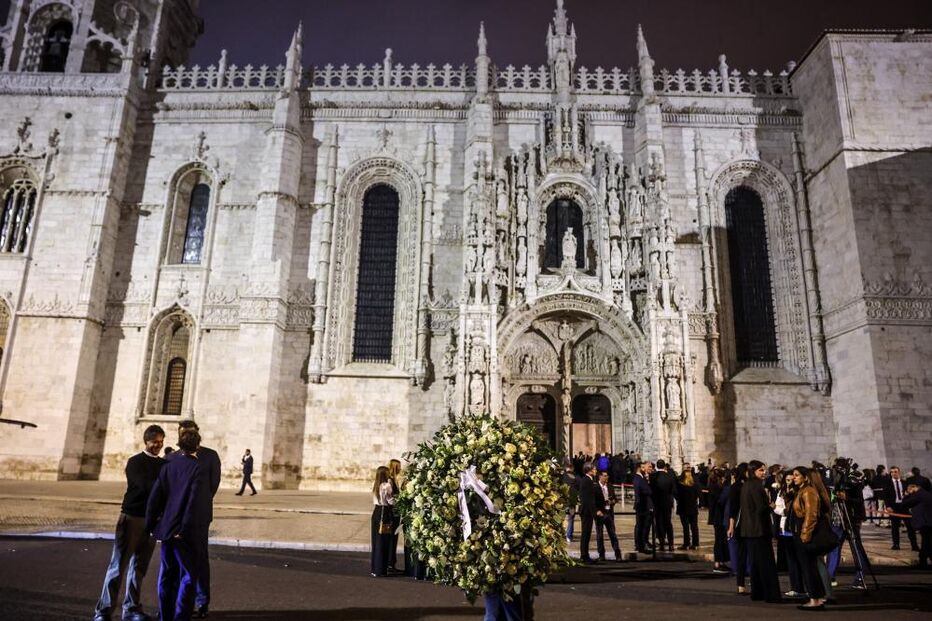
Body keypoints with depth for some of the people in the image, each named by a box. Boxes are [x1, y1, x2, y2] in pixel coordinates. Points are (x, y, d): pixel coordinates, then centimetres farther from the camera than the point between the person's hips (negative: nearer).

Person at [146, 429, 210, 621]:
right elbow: (195, 501, -18)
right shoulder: (197, 468, -13)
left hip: (165, 528, 6)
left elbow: (154, 497, 3)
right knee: (188, 575, 3)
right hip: (184, 532, -6)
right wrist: (185, 529, -13)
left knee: (167, 574, 17)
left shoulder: (168, 466, 3)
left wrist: (151, 525, 11)